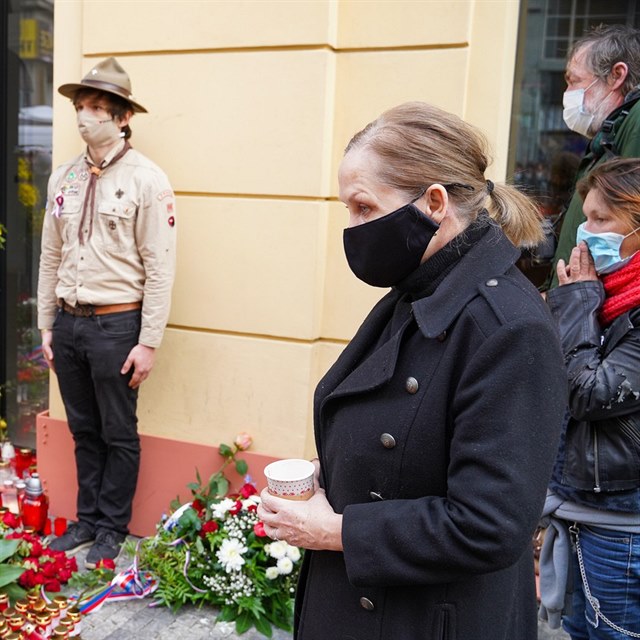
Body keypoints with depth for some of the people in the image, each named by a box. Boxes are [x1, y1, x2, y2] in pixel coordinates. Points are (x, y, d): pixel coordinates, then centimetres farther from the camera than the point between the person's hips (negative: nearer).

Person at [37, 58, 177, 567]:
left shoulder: (147, 180, -9)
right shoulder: (63, 179, 8)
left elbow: (160, 268, -11)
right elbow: (50, 259, 13)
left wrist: (148, 342, -13)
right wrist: (46, 326, 12)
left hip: (115, 324, -5)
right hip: (68, 322, 5)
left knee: (119, 434, 8)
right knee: (83, 430, 17)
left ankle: (112, 528, 25)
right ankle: (88, 519, 33)